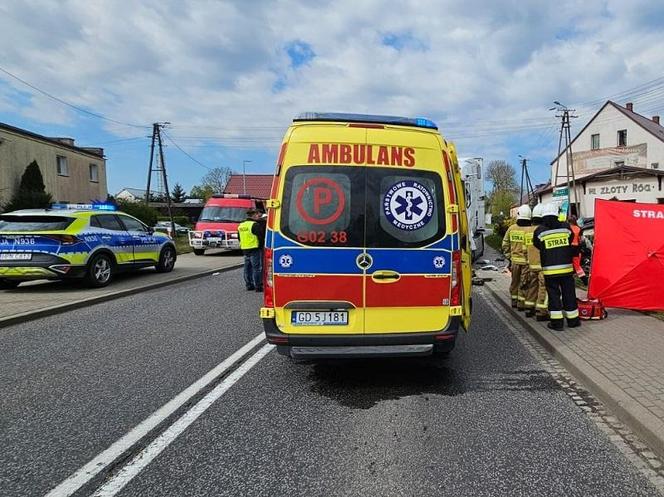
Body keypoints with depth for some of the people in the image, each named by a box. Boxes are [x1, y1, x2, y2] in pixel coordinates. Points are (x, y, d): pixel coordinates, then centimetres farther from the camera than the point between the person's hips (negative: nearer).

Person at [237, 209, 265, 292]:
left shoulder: (241, 225, 13)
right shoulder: (255, 225, -13)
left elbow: (239, 238, 19)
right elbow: (261, 236, -16)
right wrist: (261, 245, -2)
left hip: (245, 249, 8)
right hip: (255, 249, -8)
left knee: (248, 268, 14)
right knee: (257, 267, -4)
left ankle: (249, 285, 20)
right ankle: (258, 286, -3)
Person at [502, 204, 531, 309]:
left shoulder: (511, 229, 0)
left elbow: (505, 244, 5)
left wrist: (508, 257, 14)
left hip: (514, 260, 4)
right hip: (526, 261, -4)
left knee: (515, 281, 17)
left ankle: (514, 301, 27)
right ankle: (521, 304, 8)